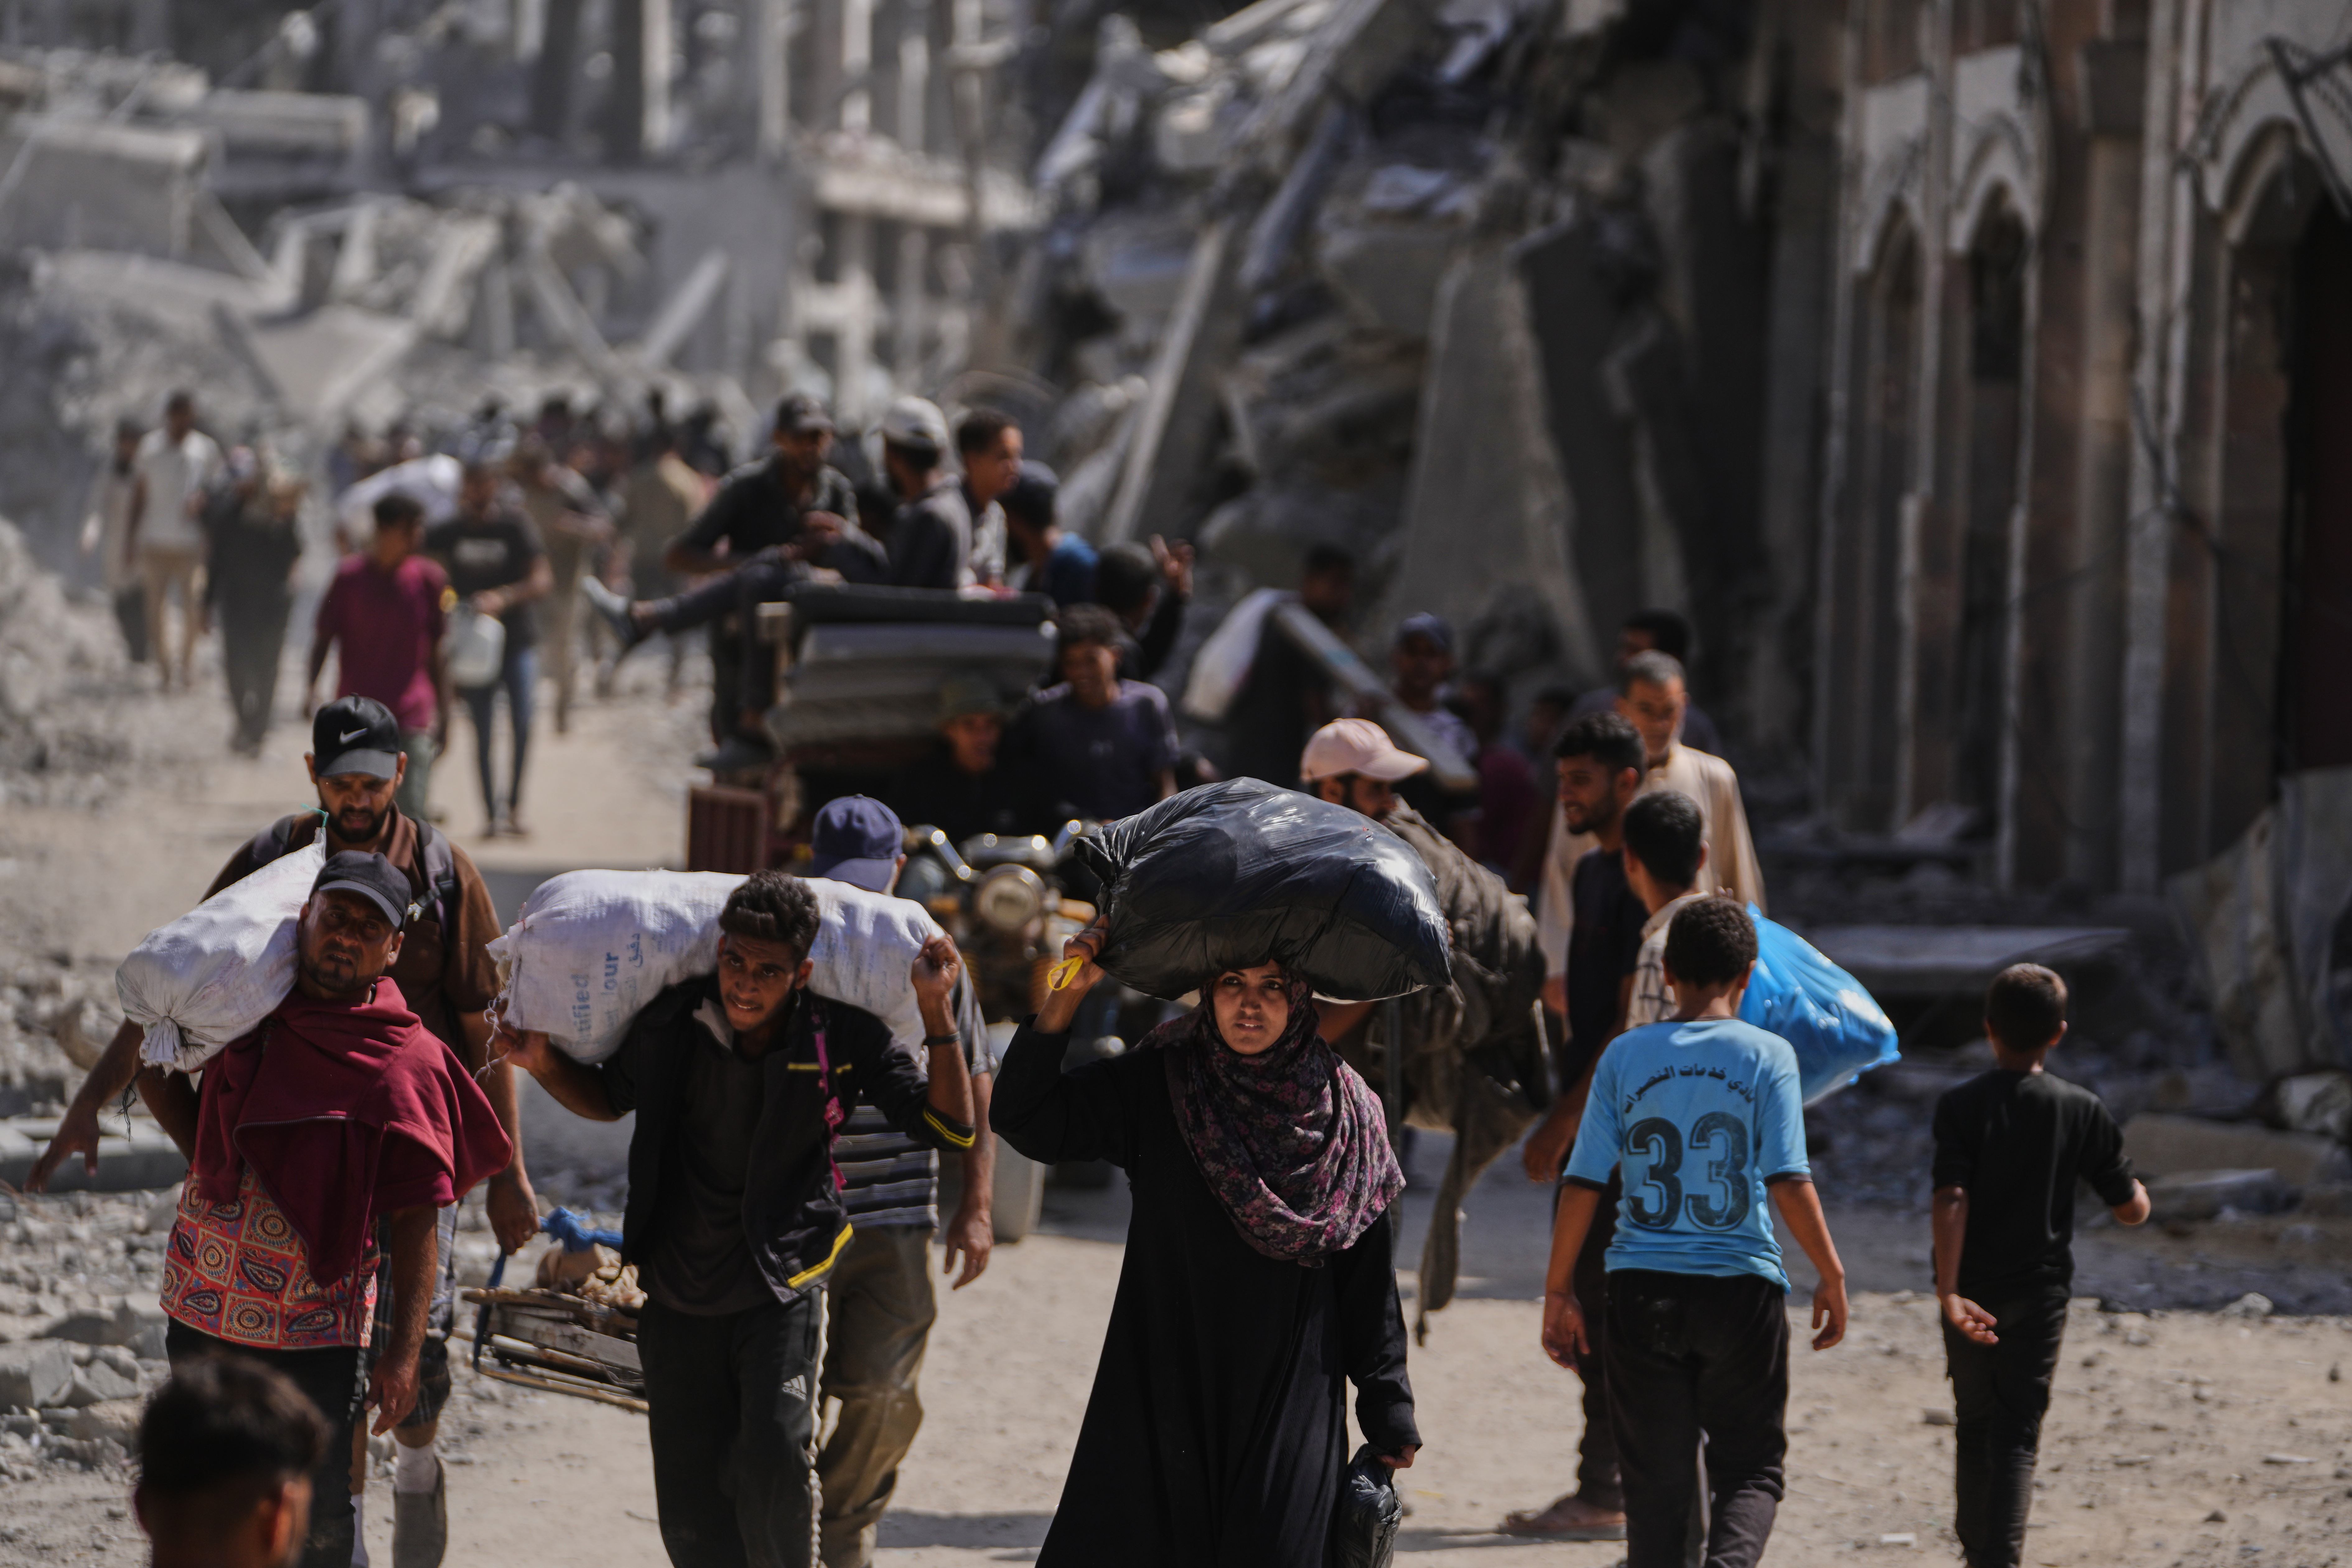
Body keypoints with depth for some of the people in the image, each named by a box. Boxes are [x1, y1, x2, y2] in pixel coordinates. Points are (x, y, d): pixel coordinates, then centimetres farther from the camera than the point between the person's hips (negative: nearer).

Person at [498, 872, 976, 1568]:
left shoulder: (843, 1036, -11)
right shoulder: (672, 1022, -5)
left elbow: (950, 1129, -11)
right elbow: (609, 1099, 15)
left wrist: (936, 1012, -19)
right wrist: (546, 1065, -4)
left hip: (781, 1288, -3)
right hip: (678, 1296, 3)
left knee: (774, 1459, -24)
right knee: (689, 1508, 6)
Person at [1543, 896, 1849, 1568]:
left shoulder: (1625, 1057, 3)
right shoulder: (1767, 1056, -3)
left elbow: (1583, 1184, 0)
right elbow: (1789, 1182, -8)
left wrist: (1559, 1291, 7)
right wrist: (1831, 1276, 2)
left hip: (1642, 1289, 2)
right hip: (1742, 1286, -2)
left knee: (1656, 1481, 9)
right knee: (1750, 1468, 7)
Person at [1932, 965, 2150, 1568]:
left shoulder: (1960, 1105, -8)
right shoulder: (2082, 1110, -4)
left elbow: (1951, 1201, -19)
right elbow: (2131, 1209, 1)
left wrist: (1949, 1290, -26)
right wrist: (2139, 1193, 25)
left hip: (1973, 1292, 0)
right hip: (2041, 1292, 0)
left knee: (1975, 1425, 17)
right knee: (2017, 1434, -1)